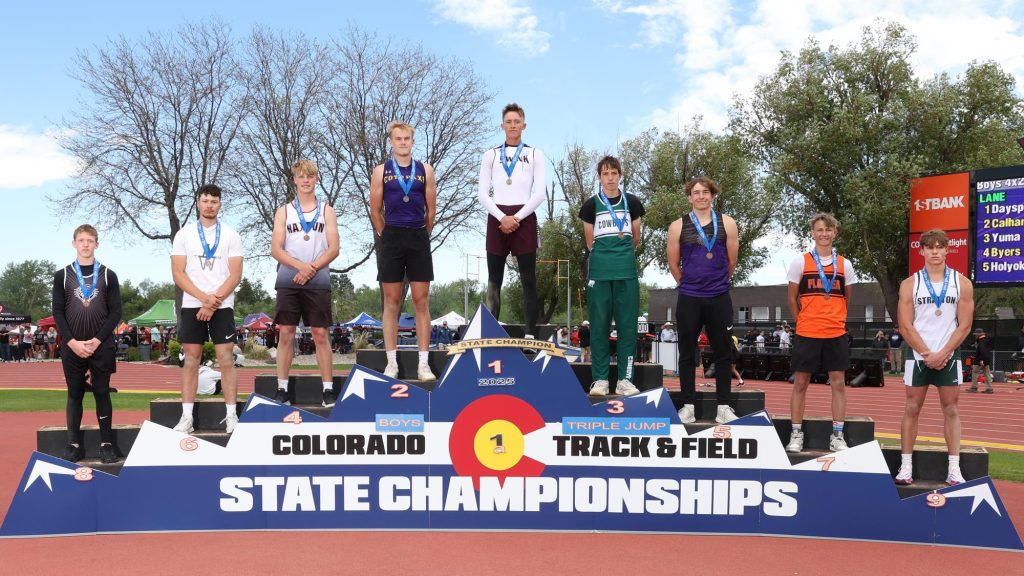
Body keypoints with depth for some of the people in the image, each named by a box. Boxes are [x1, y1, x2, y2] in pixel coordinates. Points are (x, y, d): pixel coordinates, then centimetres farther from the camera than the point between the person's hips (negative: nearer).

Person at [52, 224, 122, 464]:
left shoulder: (108, 275, 5)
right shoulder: (62, 276, 7)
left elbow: (115, 312, 1)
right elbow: (57, 312, 3)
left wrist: (97, 340, -10)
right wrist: (72, 341, -10)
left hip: (102, 346, -1)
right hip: (72, 347, 1)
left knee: (102, 393, 1)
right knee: (74, 394, 5)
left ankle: (106, 444, 5)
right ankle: (74, 444, 11)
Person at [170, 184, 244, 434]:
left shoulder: (231, 235, 4)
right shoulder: (183, 235, 6)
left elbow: (235, 275, -2)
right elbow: (178, 273, -1)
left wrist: (214, 301, -13)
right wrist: (204, 298, -13)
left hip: (222, 306, -1)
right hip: (192, 306, 1)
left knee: (226, 358, -4)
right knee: (191, 359, 2)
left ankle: (231, 416, 0)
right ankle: (186, 417, 5)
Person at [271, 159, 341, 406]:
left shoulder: (327, 211, 11)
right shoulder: (284, 211, 11)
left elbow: (334, 248, 1)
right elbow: (276, 250, 2)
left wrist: (312, 269, -13)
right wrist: (301, 266, -15)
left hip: (318, 282, -1)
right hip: (288, 282, 1)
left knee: (320, 334, -1)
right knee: (286, 334, 1)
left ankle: (328, 389, 2)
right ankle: (282, 388, 6)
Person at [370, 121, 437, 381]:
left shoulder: (425, 170, 5)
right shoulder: (381, 172, 4)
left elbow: (431, 210, 9)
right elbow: (375, 211, 7)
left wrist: (420, 236, 13)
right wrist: (389, 237, 11)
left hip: (419, 238, 1)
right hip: (391, 239, 0)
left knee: (421, 301, 1)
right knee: (391, 302, 3)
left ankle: (423, 364, 4)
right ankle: (392, 363, 8)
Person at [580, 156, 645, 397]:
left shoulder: (632, 202, 8)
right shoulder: (591, 204, 5)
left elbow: (635, 238, 16)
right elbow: (590, 242, 9)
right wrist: (607, 254, 10)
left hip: (627, 272, 1)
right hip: (599, 271, -1)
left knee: (627, 325, 0)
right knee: (599, 326, 1)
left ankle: (624, 379, 5)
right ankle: (600, 379, 5)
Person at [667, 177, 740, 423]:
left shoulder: (726, 224, 2)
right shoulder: (678, 226, 1)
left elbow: (732, 261, 10)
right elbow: (673, 263, 8)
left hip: (719, 298, 0)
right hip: (688, 299, 0)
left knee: (723, 353, 4)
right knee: (687, 354, 4)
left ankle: (723, 407, 12)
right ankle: (688, 406, 12)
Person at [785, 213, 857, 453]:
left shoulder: (844, 265, 6)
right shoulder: (801, 262, 0)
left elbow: (846, 300, 16)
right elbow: (792, 298, 5)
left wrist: (834, 320, 11)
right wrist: (803, 322, 6)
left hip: (836, 334, 2)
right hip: (806, 334, -2)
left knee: (838, 383, 3)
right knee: (800, 382, 2)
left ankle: (837, 436, 11)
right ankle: (796, 434, 11)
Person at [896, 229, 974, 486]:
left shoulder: (962, 283, 2)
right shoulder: (910, 284, 1)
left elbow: (965, 325, -2)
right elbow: (906, 326, -3)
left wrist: (942, 354, -11)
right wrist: (927, 354, -11)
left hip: (949, 356, 0)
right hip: (918, 355, 0)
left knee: (951, 410, 3)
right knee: (912, 408, 2)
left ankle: (954, 469, 6)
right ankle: (906, 467, 5)